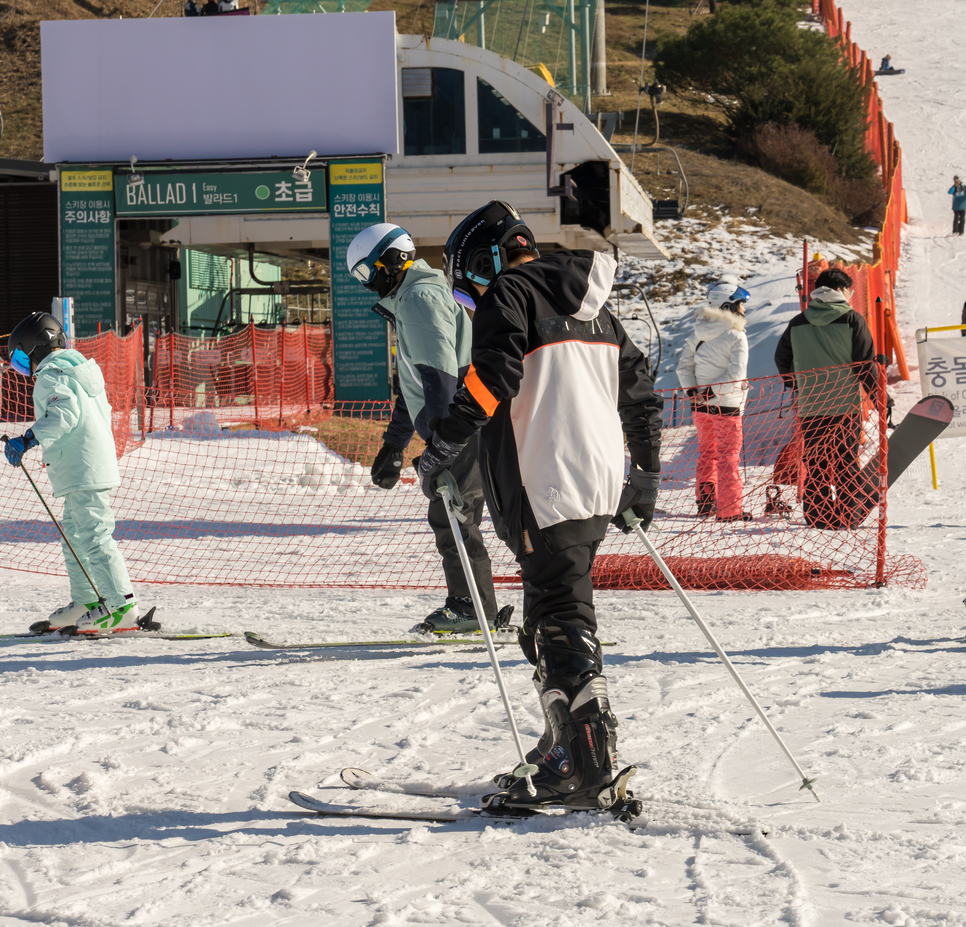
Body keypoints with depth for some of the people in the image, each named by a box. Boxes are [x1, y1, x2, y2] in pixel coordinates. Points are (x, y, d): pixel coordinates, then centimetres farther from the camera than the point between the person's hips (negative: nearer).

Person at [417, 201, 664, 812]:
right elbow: (640, 391, 25)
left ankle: (588, 766, -14)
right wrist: (645, 478, 32)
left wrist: (443, 450, -14)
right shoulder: (591, 308, 22)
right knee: (556, 618, 16)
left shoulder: (509, 294, -4)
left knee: (561, 623, -9)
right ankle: (566, 751, 19)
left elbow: (492, 377, -19)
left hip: (545, 487, -9)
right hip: (600, 485, 9)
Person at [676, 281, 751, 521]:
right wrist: (712, 391, -16)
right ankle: (729, 509, 3)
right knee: (728, 456, 1)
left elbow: (684, 366, 4)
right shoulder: (736, 336, -13)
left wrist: (693, 392, -5)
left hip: (700, 404, 6)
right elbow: (736, 375, -21)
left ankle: (705, 503, 20)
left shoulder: (698, 332, 6)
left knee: (707, 454, 18)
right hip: (726, 406, -6)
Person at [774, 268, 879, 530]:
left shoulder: (797, 323, 6)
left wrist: (796, 386, 28)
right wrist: (879, 397, 0)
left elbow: (782, 359, 13)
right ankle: (848, 516, 3)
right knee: (847, 464, 5)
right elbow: (866, 364, -7)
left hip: (809, 408, 3)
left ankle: (818, 516, 6)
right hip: (846, 406, -3)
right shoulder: (852, 320, -6)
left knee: (814, 465, 9)